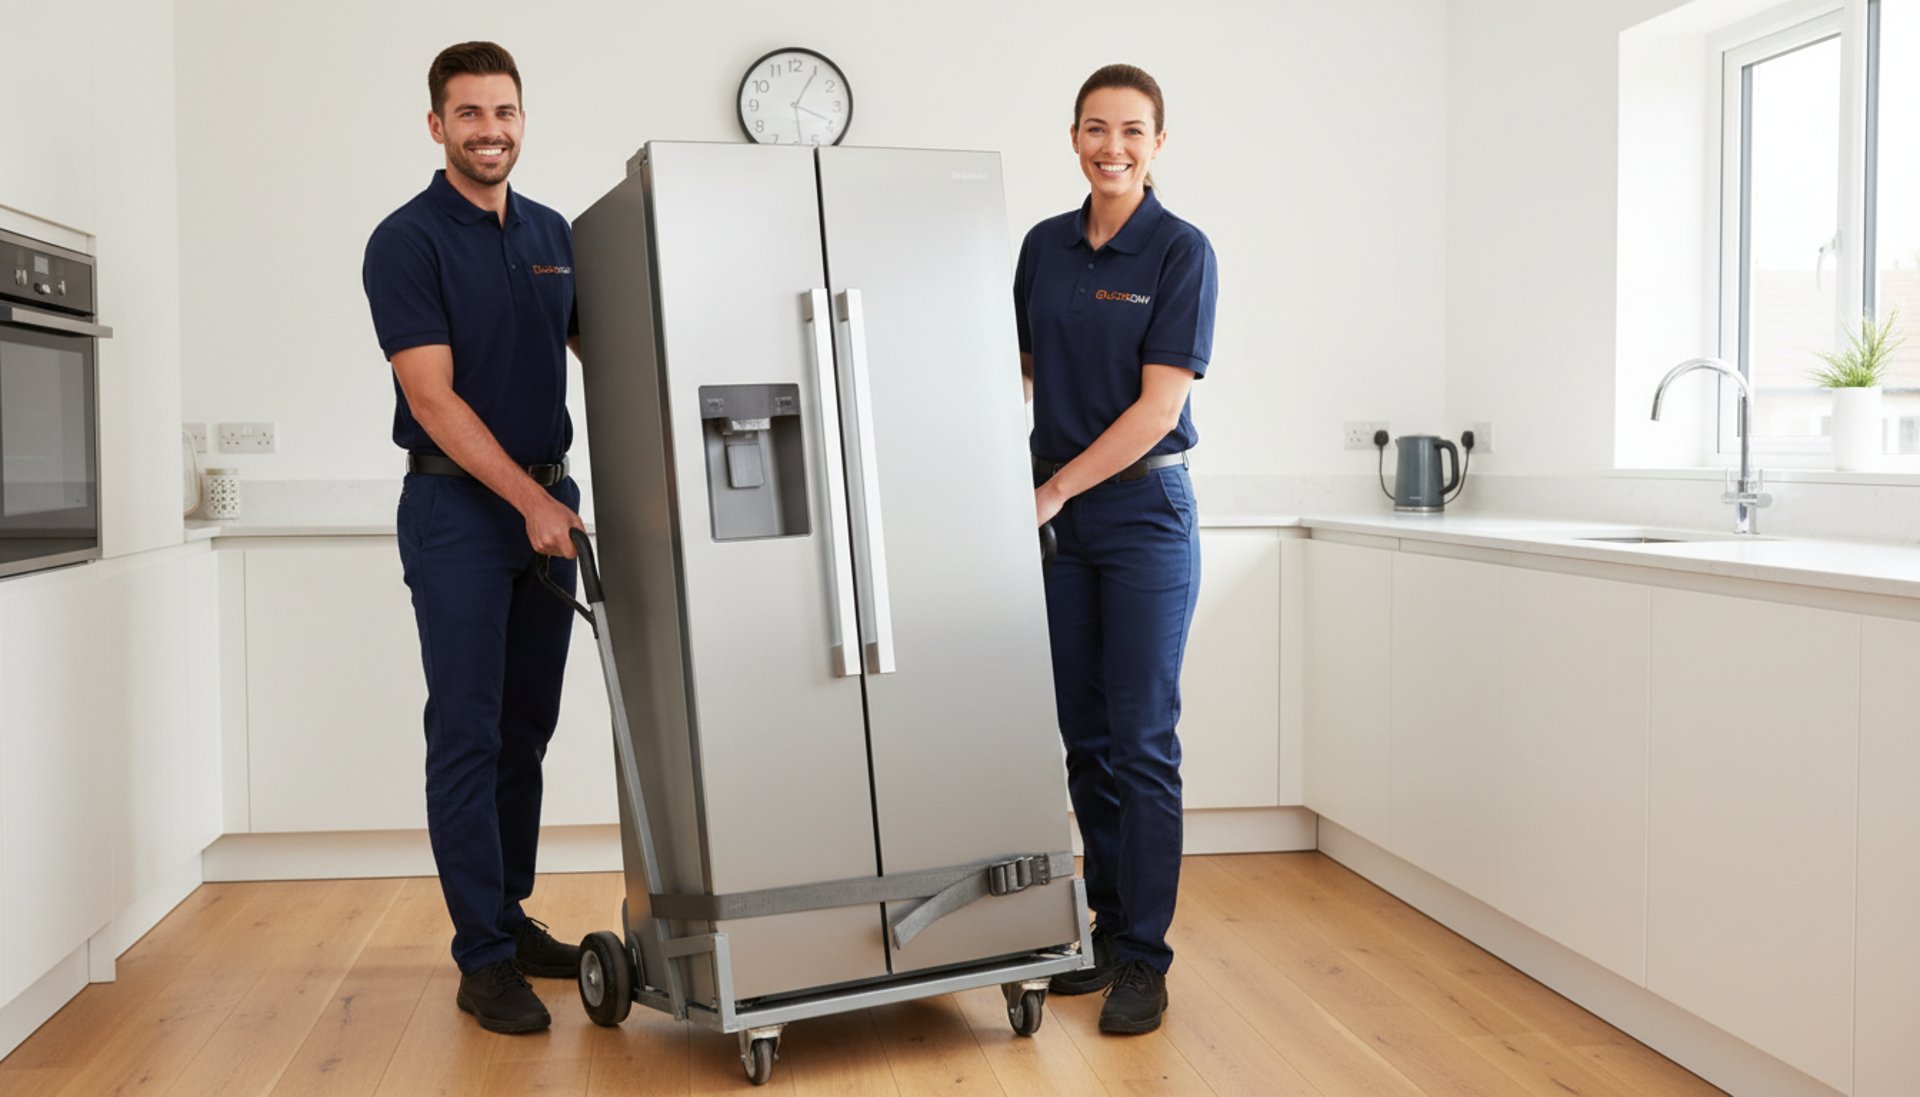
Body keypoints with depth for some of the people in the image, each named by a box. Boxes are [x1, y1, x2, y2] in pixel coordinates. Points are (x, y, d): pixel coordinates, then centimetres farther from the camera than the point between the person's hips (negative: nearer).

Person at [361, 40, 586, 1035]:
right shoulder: (406, 241, -8)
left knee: (527, 728, 11)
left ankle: (509, 916, 24)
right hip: (458, 507, -6)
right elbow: (432, 397, -15)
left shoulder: (553, 234, 10)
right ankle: (484, 960, 2)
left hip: (549, 503, 6)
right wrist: (529, 501, -20)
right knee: (468, 733, -4)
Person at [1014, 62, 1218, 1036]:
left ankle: (1143, 958, 5)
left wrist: (1056, 489, -14)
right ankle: (1109, 928, 22)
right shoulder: (1044, 245, 9)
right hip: (1057, 516, 5)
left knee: (1142, 739, -4)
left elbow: (1158, 405, -13)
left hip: (1142, 510, -5)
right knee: (1084, 734, 10)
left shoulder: (1181, 251, -7)